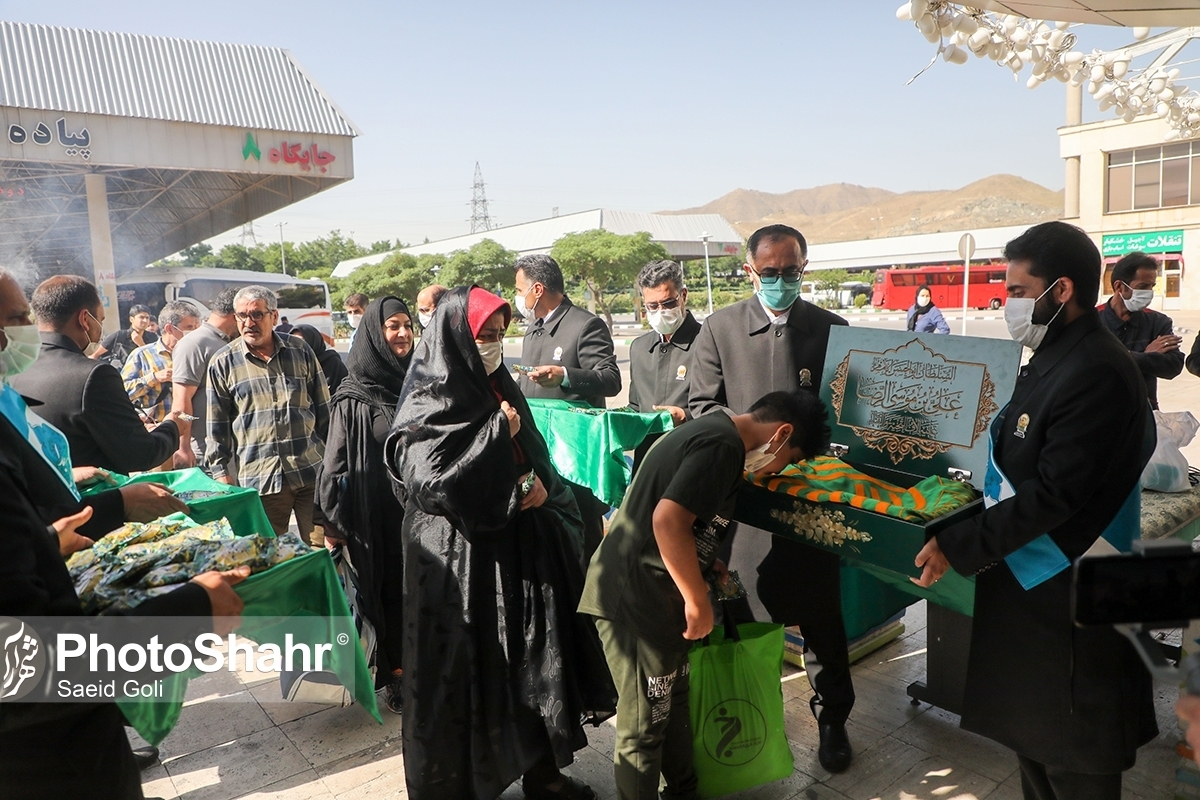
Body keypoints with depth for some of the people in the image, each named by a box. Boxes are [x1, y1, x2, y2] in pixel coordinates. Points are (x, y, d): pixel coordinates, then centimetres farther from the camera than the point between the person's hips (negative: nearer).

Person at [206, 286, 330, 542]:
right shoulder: (222, 363, 4)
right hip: (258, 479, 0)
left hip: (312, 472, 1)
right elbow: (217, 424, 8)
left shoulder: (301, 351, 7)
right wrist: (220, 471, 5)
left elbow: (324, 410, 12)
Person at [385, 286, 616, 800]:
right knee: (468, 667, 4)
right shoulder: (427, 405, -11)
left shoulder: (498, 389, 11)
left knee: (533, 660, 12)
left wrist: (540, 484, -6)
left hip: (519, 550, 7)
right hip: (462, 560, -7)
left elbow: (536, 458, 16)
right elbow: (429, 479, -21)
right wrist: (497, 436, -16)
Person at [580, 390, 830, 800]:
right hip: (635, 596, -10)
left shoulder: (715, 432, 14)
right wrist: (698, 600, -19)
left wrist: (709, 566, 17)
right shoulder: (722, 444, -18)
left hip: (653, 593, 10)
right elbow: (668, 520, -28)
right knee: (645, 722, 3)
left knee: (674, 700, 23)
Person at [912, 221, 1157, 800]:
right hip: (1027, 578, 9)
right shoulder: (1055, 357, 7)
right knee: (1033, 732, 24)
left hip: (1066, 597, -9)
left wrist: (958, 547, -21)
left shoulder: (1096, 372, -23)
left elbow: (1053, 493, -26)